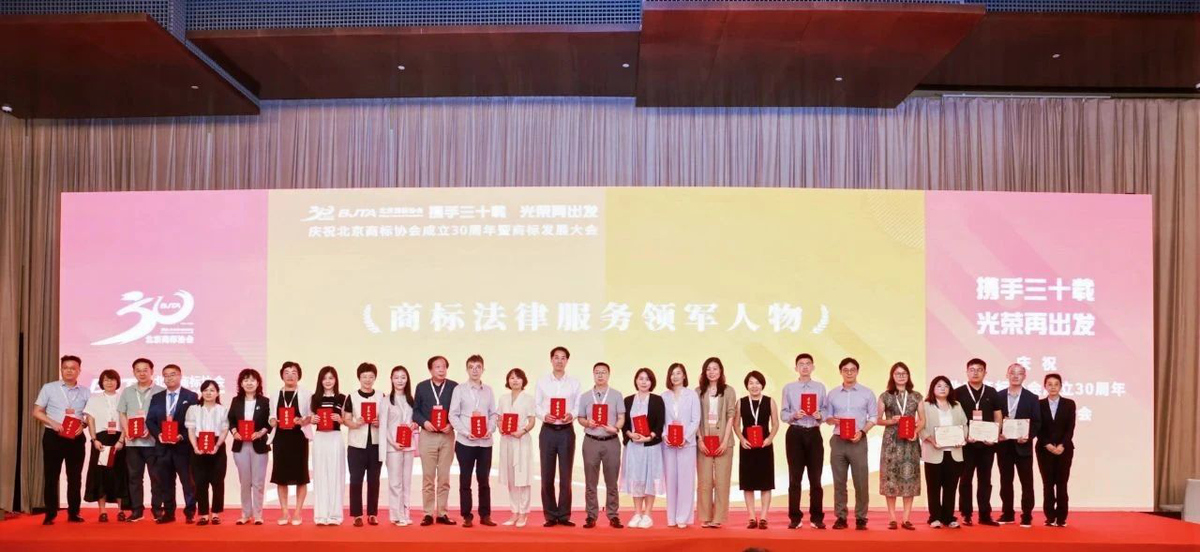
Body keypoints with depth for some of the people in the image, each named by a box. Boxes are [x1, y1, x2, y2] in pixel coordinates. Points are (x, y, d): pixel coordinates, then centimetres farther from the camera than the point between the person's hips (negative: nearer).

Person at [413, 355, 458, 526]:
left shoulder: (454, 387, 3)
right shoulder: (421, 387, 5)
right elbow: (415, 411, 5)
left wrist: (452, 424, -13)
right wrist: (423, 422, -12)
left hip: (447, 436, 0)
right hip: (427, 436, 0)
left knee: (444, 477, 4)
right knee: (428, 477, 2)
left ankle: (442, 513, 11)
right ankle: (428, 514, 8)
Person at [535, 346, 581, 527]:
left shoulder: (574, 383, 7)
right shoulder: (542, 382, 7)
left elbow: (579, 406, 2)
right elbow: (536, 405, 4)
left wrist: (571, 415, -17)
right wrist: (544, 415, -15)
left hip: (566, 431, 0)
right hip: (548, 431, 0)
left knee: (566, 475, 2)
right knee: (547, 475, 2)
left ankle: (564, 515, 9)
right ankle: (550, 516, 10)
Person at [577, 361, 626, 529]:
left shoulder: (616, 395, 5)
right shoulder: (585, 396, 9)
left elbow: (621, 418, 0)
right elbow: (580, 418, 10)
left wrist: (615, 428, -19)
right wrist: (588, 423, -11)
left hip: (611, 441, -1)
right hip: (591, 441, 1)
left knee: (612, 482, 3)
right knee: (590, 482, 4)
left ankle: (613, 516, 10)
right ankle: (591, 516, 11)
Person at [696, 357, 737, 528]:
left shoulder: (729, 391, 5)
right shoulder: (699, 391, 7)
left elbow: (731, 417, 0)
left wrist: (725, 441, -8)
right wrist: (700, 440, -5)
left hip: (723, 440, -1)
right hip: (703, 441, 1)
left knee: (721, 480, -1)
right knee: (704, 480, 1)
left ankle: (718, 518, 2)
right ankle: (705, 517, 6)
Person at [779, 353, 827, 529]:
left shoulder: (820, 387, 7)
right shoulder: (788, 388, 4)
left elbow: (826, 410, 4)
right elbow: (783, 414, 1)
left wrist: (820, 415, -17)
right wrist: (794, 415, -18)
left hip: (814, 434, 1)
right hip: (795, 434, -1)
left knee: (815, 478, 5)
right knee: (795, 478, 3)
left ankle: (817, 517, 13)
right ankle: (795, 518, 10)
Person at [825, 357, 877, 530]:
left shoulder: (867, 393, 2)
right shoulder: (832, 394, 7)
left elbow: (874, 417, 2)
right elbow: (827, 416, 10)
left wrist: (862, 431, -12)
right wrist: (832, 420, -13)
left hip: (858, 441, -2)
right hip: (838, 441, 2)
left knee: (860, 482, -2)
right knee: (839, 482, 4)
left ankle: (861, 518, 7)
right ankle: (840, 517, 10)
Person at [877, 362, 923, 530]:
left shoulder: (916, 396, 7)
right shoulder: (885, 396, 3)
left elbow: (922, 419, 9)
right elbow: (877, 419, 4)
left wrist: (916, 431, -9)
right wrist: (891, 421, -13)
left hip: (910, 441, 1)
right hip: (891, 441, -1)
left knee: (909, 477, 0)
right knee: (890, 477, -3)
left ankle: (906, 518, 7)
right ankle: (892, 518, 4)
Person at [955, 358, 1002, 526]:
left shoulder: (992, 393, 7)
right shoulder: (958, 393, 0)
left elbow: (997, 417, 9)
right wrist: (964, 436, -13)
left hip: (987, 443, 2)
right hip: (966, 443, -2)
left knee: (985, 479, 8)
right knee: (966, 479, 3)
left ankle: (985, 515, 14)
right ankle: (966, 515, 7)